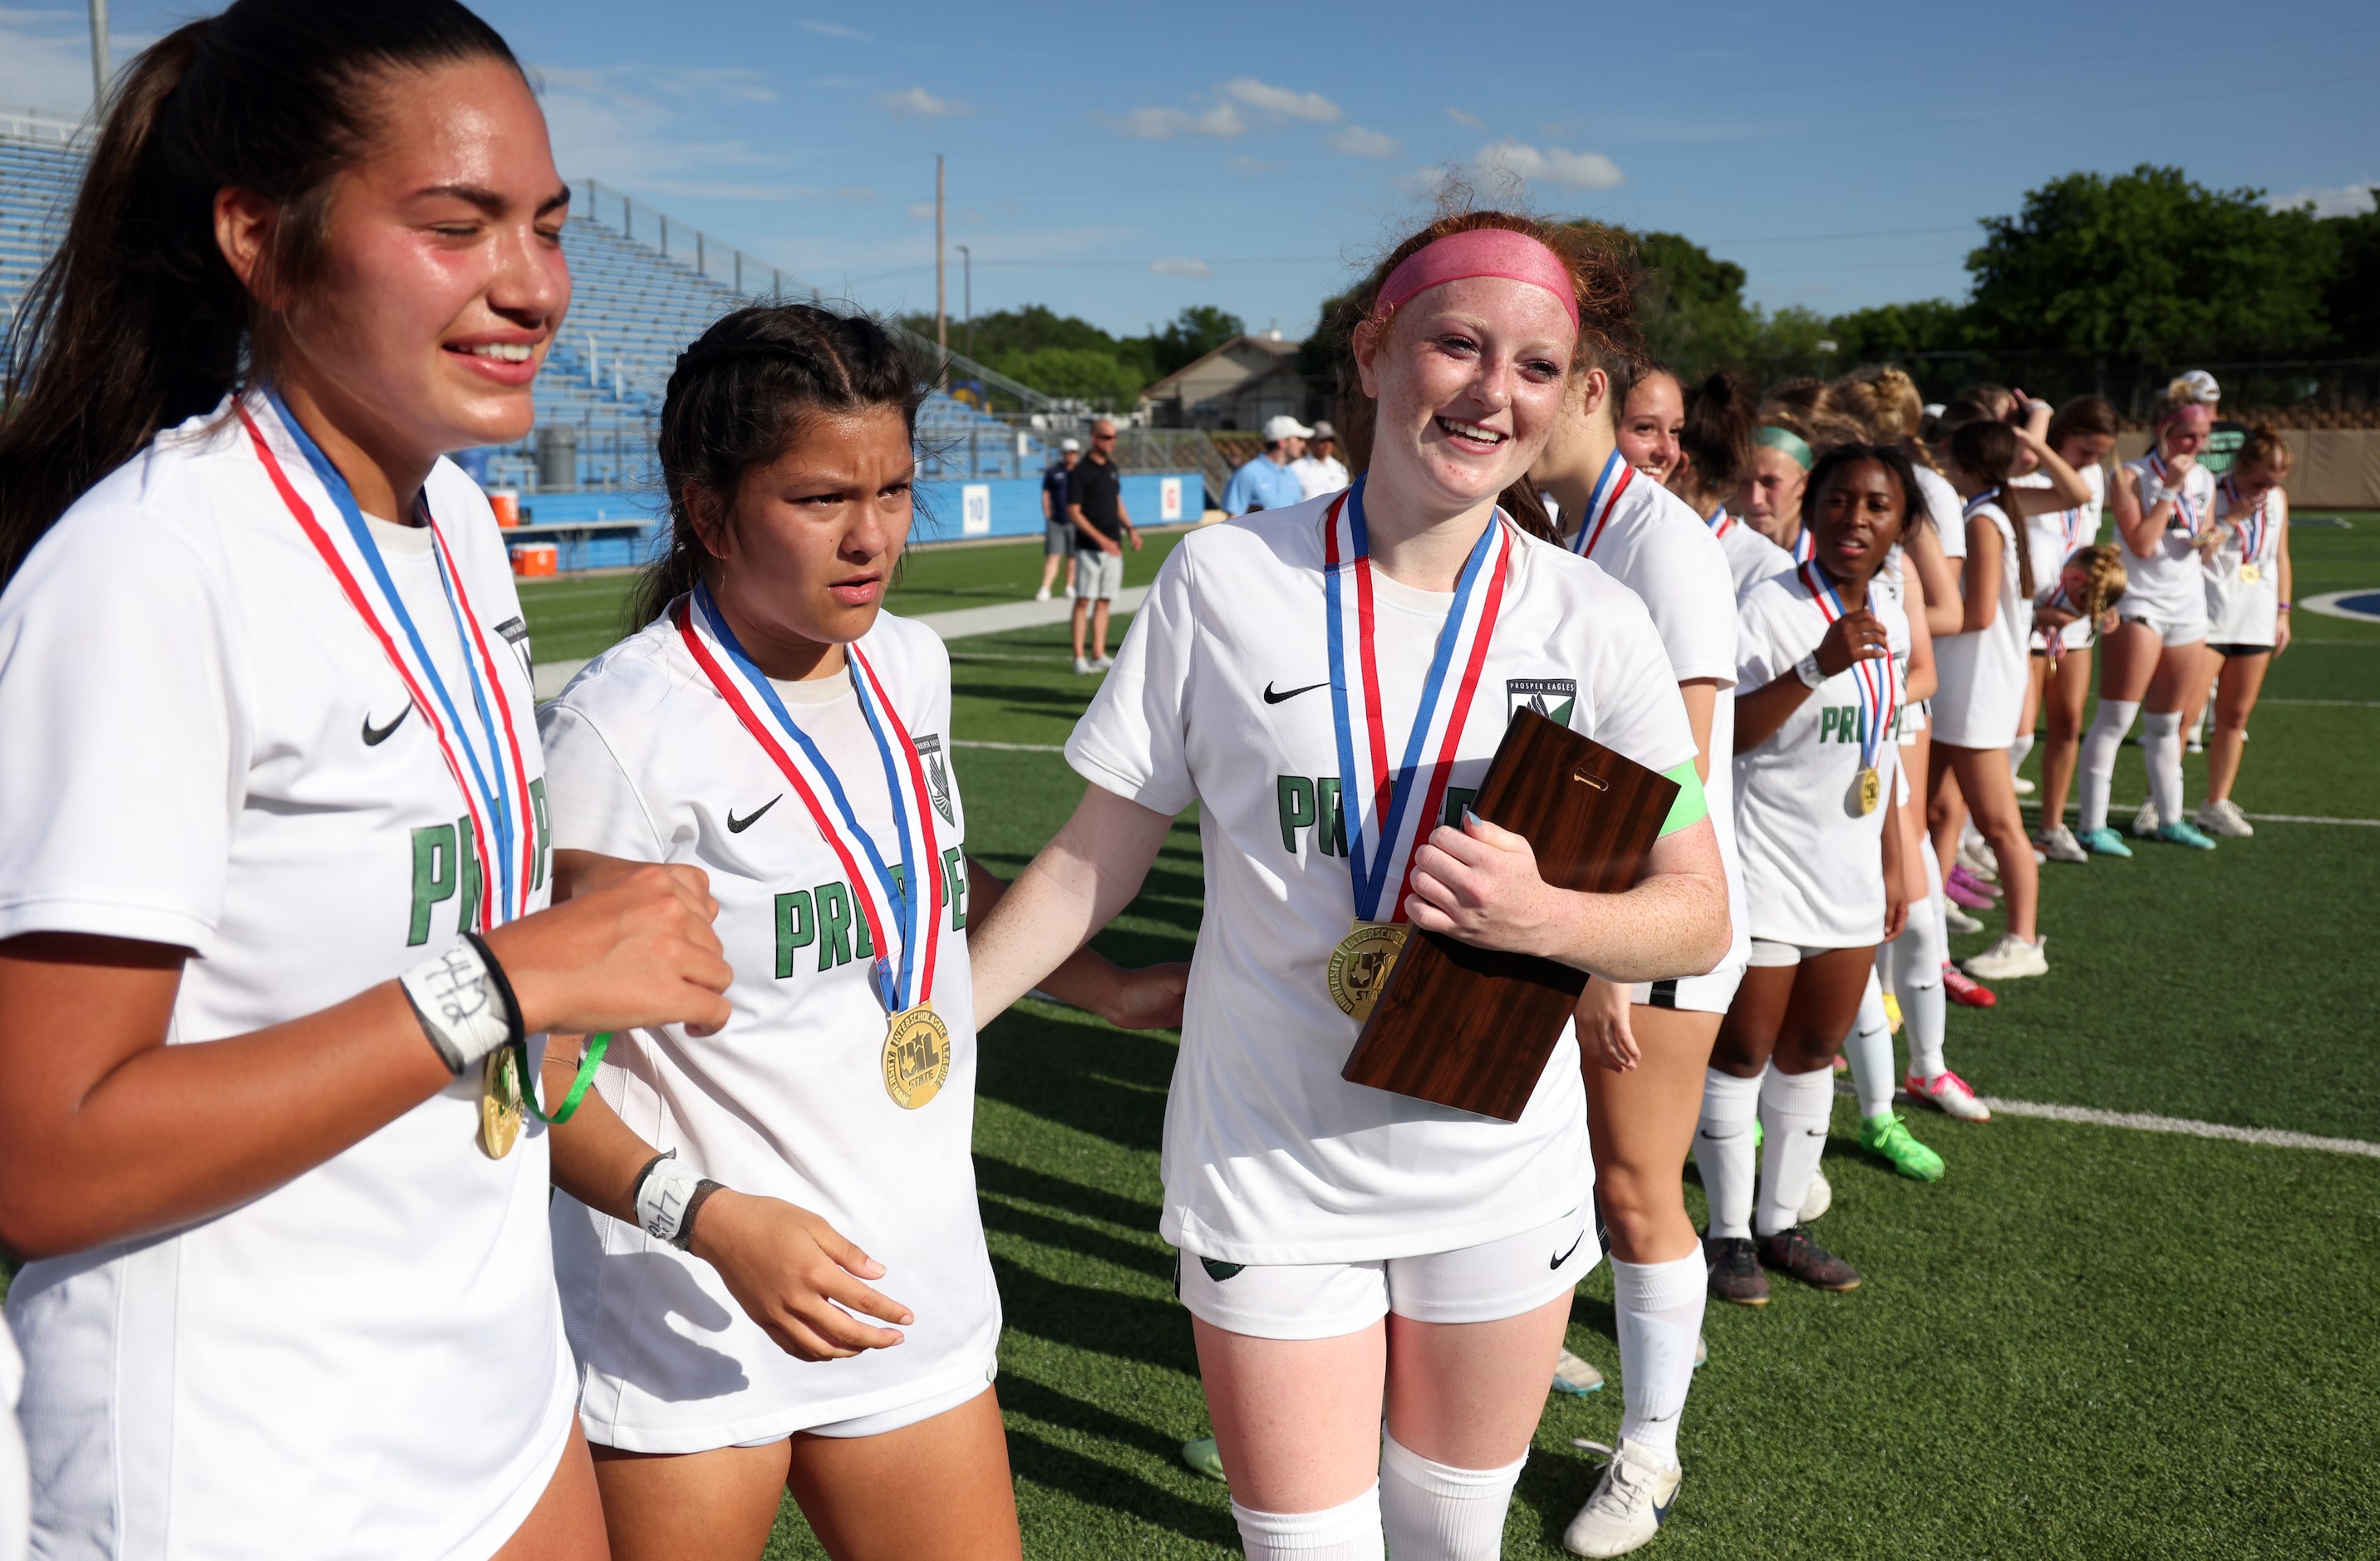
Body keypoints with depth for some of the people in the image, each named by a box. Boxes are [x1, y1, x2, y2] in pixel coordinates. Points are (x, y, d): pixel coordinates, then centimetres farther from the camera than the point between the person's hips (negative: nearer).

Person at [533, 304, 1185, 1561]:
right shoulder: (622, 726, -19)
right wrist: (712, 1219, -26)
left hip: (917, 1292, 6)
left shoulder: (911, 666, 3)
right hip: (691, 1321, -6)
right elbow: (530, 1065, -16)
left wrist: (1116, 992, 17)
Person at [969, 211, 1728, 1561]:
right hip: (1268, 1180, -1)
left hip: (1502, 1181, 2)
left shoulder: (1594, 621, -7)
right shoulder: (1225, 579, -9)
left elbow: (1700, 915, -4)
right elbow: (1100, 855, -2)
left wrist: (1546, 919, -24)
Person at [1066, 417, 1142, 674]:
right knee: (1084, 601, -6)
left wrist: (1130, 528, 7)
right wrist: (1101, 539, -20)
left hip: (1113, 547, 7)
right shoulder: (1079, 472, -10)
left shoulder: (1112, 468, 12)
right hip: (1089, 547, -7)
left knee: (1104, 602, 7)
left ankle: (1098, 656, 11)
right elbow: (1073, 512, -13)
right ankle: (1079, 658, -4)